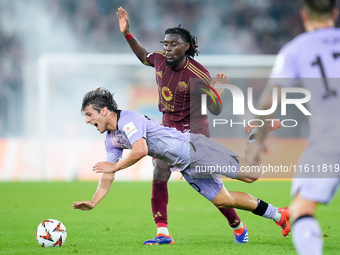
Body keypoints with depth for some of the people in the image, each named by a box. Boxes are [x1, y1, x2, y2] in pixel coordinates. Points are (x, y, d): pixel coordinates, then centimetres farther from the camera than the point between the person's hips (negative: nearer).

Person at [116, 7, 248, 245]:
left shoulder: (198, 76, -24)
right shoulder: (159, 59, -7)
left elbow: (216, 110, -19)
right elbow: (144, 56, 19)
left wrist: (214, 94, -40)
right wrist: (127, 34, 10)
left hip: (194, 131, -5)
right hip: (168, 128, 6)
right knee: (159, 177, -11)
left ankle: (239, 228, 19)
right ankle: (163, 233, -6)